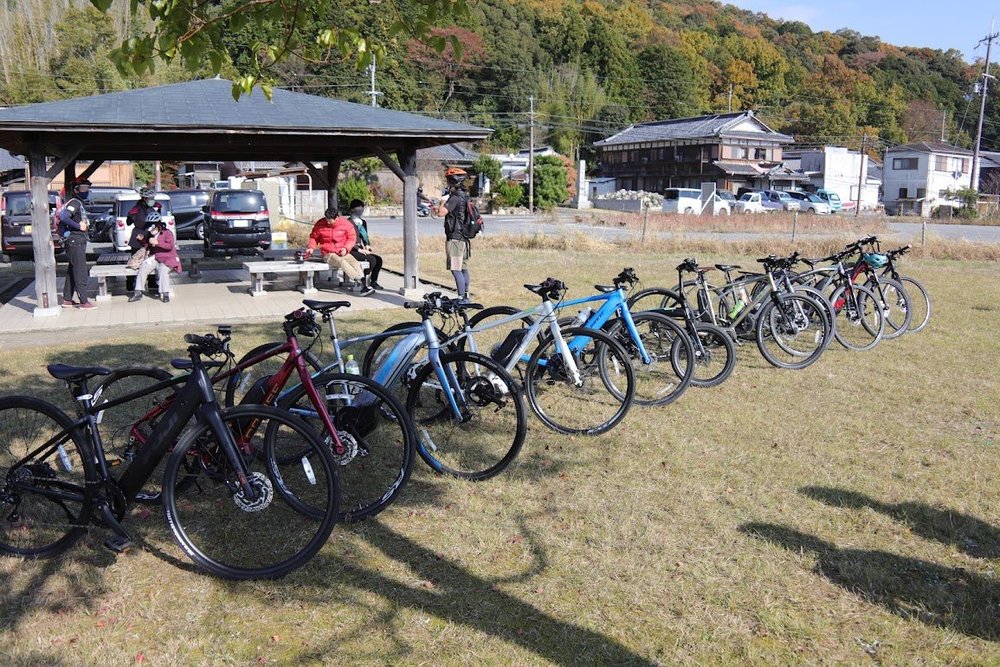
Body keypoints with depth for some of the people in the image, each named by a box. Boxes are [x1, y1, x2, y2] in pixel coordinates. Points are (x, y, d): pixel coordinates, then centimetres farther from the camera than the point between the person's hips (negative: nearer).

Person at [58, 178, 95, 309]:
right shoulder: (75, 203, -11)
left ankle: (67, 300, 20)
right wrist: (78, 226, -21)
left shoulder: (80, 204, 18)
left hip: (78, 242, 10)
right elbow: (63, 217, -26)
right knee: (81, 272, -9)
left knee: (72, 272, 14)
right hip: (75, 242, -10)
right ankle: (84, 302, -8)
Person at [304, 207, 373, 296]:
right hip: (329, 254, -2)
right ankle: (358, 281, -46)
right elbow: (314, 237, 14)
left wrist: (346, 248, -10)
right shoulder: (320, 224, -3)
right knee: (342, 262, -36)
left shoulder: (346, 223, -3)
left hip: (343, 253, 2)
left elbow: (352, 238, 5)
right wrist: (311, 247, -3)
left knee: (356, 263, -28)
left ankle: (363, 287, -40)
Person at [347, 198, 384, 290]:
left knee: (378, 259, -10)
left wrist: (367, 245, 4)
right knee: (372, 260, -25)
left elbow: (365, 236, 24)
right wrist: (359, 249, -20)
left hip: (361, 249, 8)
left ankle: (373, 281, -1)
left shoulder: (363, 222, 16)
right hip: (352, 251, -8)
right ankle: (363, 282, -15)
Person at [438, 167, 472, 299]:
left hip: (455, 237, -10)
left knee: (456, 270, -10)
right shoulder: (465, 196, 15)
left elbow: (441, 212, -20)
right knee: (464, 268, 15)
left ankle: (461, 298, -13)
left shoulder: (456, 197, -15)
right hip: (464, 238, 10)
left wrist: (443, 201, -6)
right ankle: (466, 296, 22)